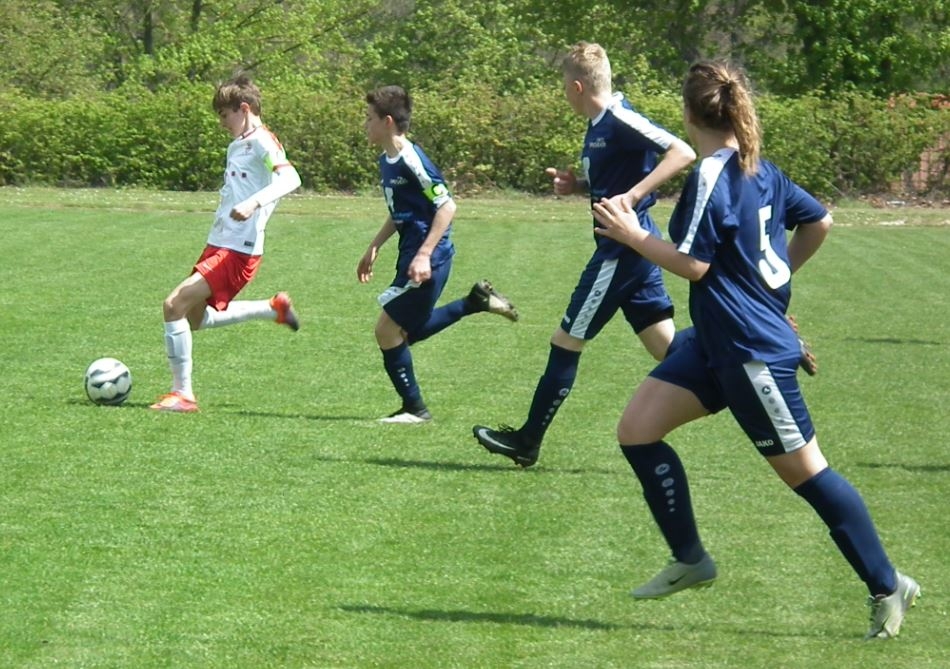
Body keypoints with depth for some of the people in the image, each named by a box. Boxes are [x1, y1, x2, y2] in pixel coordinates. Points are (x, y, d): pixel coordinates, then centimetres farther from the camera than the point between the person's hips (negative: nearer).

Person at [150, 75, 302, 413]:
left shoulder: (262, 142, -13)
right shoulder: (237, 145, 16)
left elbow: (289, 178, -30)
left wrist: (254, 203, -43)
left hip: (238, 250, -10)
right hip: (219, 244, 10)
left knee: (174, 305, -18)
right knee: (195, 318, 23)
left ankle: (182, 394, -11)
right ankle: (275, 308, 32)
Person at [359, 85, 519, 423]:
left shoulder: (410, 161, -19)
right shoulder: (387, 160, 10)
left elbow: (446, 207, -21)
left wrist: (424, 255, -24)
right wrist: (374, 247, 21)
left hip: (427, 259, -10)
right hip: (411, 253, 10)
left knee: (388, 328, -6)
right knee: (406, 332, 17)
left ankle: (414, 408, 5)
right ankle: (477, 300, 22)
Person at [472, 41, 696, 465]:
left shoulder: (619, 120, -16)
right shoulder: (599, 126, 13)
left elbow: (682, 153, -24)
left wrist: (633, 195, -31)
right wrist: (577, 185, 8)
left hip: (623, 250, -10)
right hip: (632, 249, 10)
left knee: (567, 342, 0)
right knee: (668, 349, 8)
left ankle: (526, 442, 10)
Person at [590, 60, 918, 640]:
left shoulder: (711, 177, -18)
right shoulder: (759, 169, 8)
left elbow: (693, 265, -19)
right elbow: (820, 221, 17)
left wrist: (633, 234, -9)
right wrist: (781, 273, 27)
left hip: (752, 349, -10)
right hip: (716, 342, 10)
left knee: (803, 469, -1)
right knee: (637, 429, 6)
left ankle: (888, 587, 8)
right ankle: (691, 561, 14)